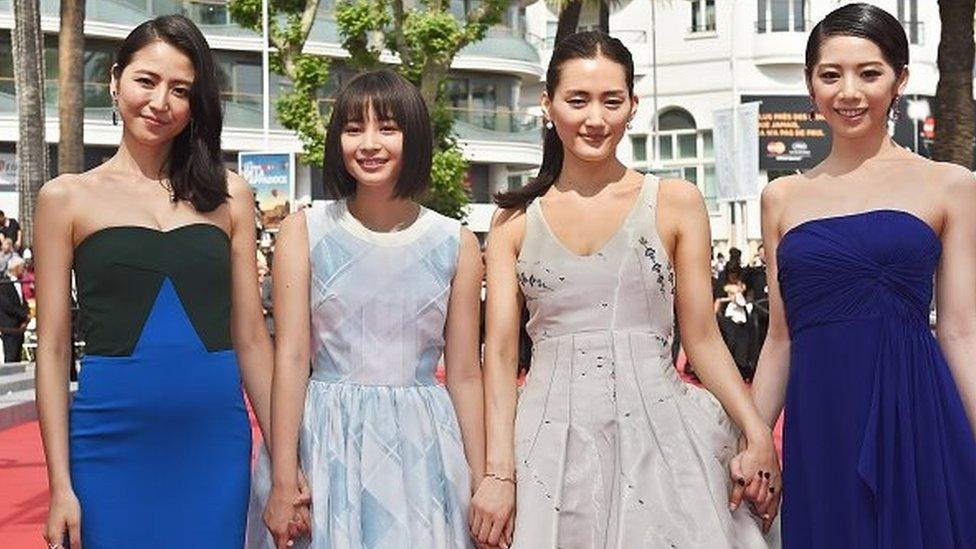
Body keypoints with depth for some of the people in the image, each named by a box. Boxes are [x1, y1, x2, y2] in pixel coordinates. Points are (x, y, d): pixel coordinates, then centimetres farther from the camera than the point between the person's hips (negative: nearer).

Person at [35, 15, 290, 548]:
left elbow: (251, 338, 7)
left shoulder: (228, 195, 7)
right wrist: (60, 485, -4)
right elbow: (52, 349, 1)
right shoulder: (67, 198, 3)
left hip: (216, 441, 2)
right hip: (111, 440, -1)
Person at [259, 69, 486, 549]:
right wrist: (283, 484, -8)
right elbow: (291, 359, -5)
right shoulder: (304, 231, -1)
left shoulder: (457, 244, 3)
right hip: (328, 440, -1)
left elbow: (464, 376, 6)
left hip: (423, 444, 1)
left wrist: (481, 484, 5)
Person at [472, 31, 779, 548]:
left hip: (657, 434, 0)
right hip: (550, 444, 1)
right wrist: (499, 470, -7)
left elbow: (703, 340, 4)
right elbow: (500, 352, 3)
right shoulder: (515, 221, 7)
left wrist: (757, 433, -7)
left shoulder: (676, 203, 5)